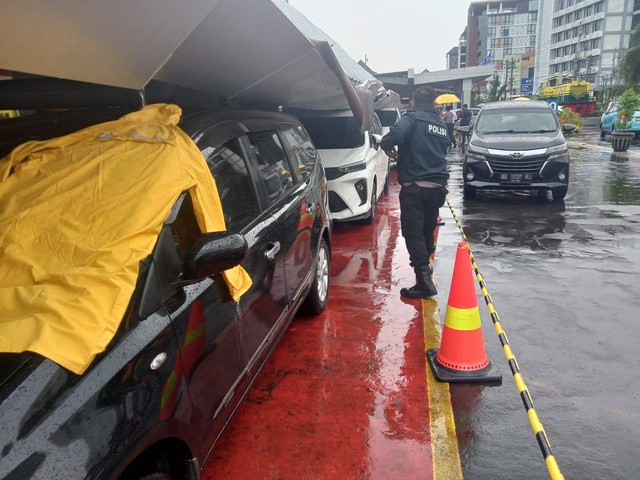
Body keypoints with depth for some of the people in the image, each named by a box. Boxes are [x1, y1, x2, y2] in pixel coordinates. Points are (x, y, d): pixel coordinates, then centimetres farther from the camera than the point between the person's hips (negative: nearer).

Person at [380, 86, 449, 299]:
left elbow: (394, 136, -23)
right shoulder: (442, 125, 17)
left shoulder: (412, 118, -6)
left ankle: (424, 280, -13)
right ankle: (424, 266, 35)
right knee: (427, 230, 20)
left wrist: (389, 149, -1)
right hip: (437, 187, 7)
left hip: (415, 187, -7)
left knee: (413, 232, -6)